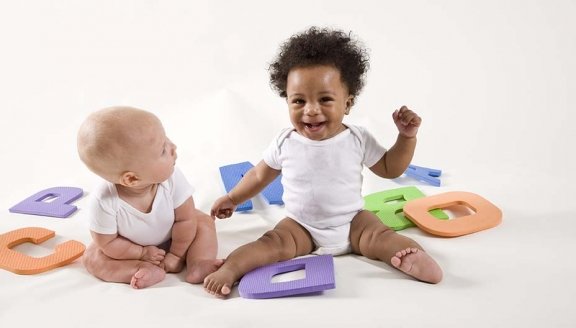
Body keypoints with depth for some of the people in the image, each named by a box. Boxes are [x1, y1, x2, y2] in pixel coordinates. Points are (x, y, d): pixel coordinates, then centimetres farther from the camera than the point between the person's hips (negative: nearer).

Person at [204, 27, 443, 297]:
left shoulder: (358, 139, -9)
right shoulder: (285, 143, -9)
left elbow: (390, 169, 3)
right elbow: (260, 175, 9)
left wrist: (407, 136, -10)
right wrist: (232, 198, 14)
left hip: (352, 221, 1)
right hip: (301, 226, 0)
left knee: (380, 237, -25)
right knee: (273, 243, -24)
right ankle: (230, 268, -31)